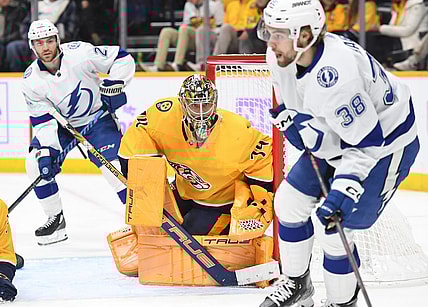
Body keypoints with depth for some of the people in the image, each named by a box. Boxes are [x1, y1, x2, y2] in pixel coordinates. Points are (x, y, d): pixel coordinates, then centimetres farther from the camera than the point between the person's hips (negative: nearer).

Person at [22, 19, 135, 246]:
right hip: (61, 124, 4)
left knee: (114, 166, -21)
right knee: (36, 163, -12)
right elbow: (43, 121, -13)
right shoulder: (31, 80, -14)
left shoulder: (79, 53, -24)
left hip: (97, 118, -4)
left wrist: (115, 84, -27)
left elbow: (123, 58, -16)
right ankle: (55, 219, 4)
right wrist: (46, 150, -25)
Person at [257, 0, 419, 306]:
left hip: (383, 145, -9)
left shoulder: (335, 74, -40)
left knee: (331, 226, -11)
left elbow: (366, 142, -34)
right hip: (337, 140, 9)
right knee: (289, 201, 11)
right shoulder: (283, 56, -13)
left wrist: (343, 189, -39)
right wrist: (290, 117, -5)